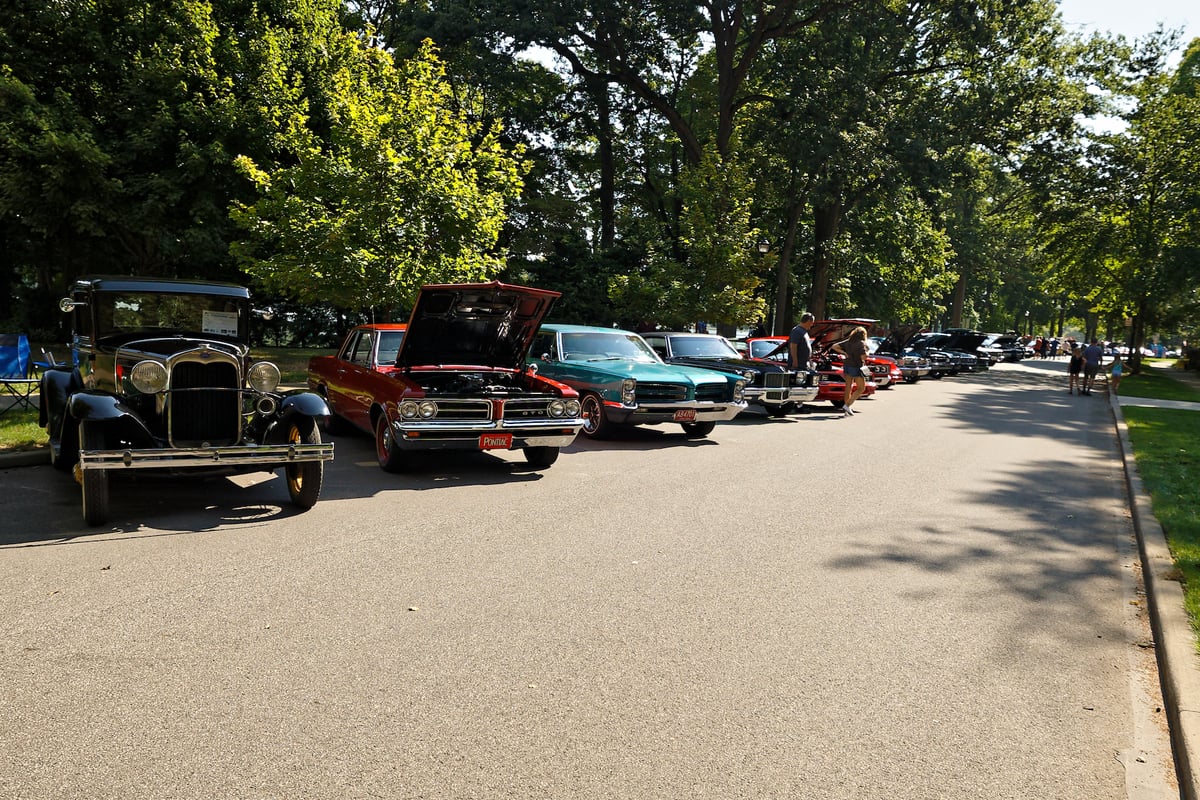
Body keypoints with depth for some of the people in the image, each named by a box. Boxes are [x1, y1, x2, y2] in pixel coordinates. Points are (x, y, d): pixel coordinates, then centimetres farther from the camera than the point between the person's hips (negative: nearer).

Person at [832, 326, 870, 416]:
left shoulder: (848, 342, 6)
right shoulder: (861, 343, -12)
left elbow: (834, 346, 6)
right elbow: (863, 357, -20)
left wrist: (844, 353, 7)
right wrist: (867, 353, 1)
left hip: (846, 366, 7)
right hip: (856, 367, -7)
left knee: (848, 387, 13)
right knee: (861, 388, 5)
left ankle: (847, 411, 14)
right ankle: (847, 405, -7)